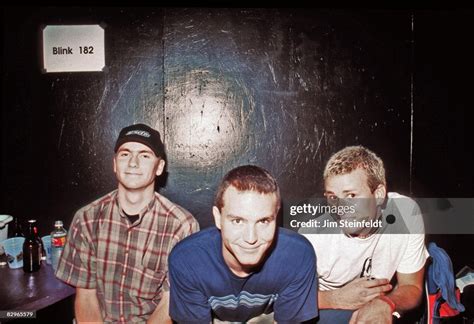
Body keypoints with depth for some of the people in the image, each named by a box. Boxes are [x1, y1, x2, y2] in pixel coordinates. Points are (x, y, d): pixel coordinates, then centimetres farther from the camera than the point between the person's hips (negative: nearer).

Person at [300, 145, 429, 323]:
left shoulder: (406, 212, -20)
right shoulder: (313, 234, -25)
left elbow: (412, 287, -11)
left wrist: (384, 304, -31)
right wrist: (337, 298, -27)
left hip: (377, 308, 3)